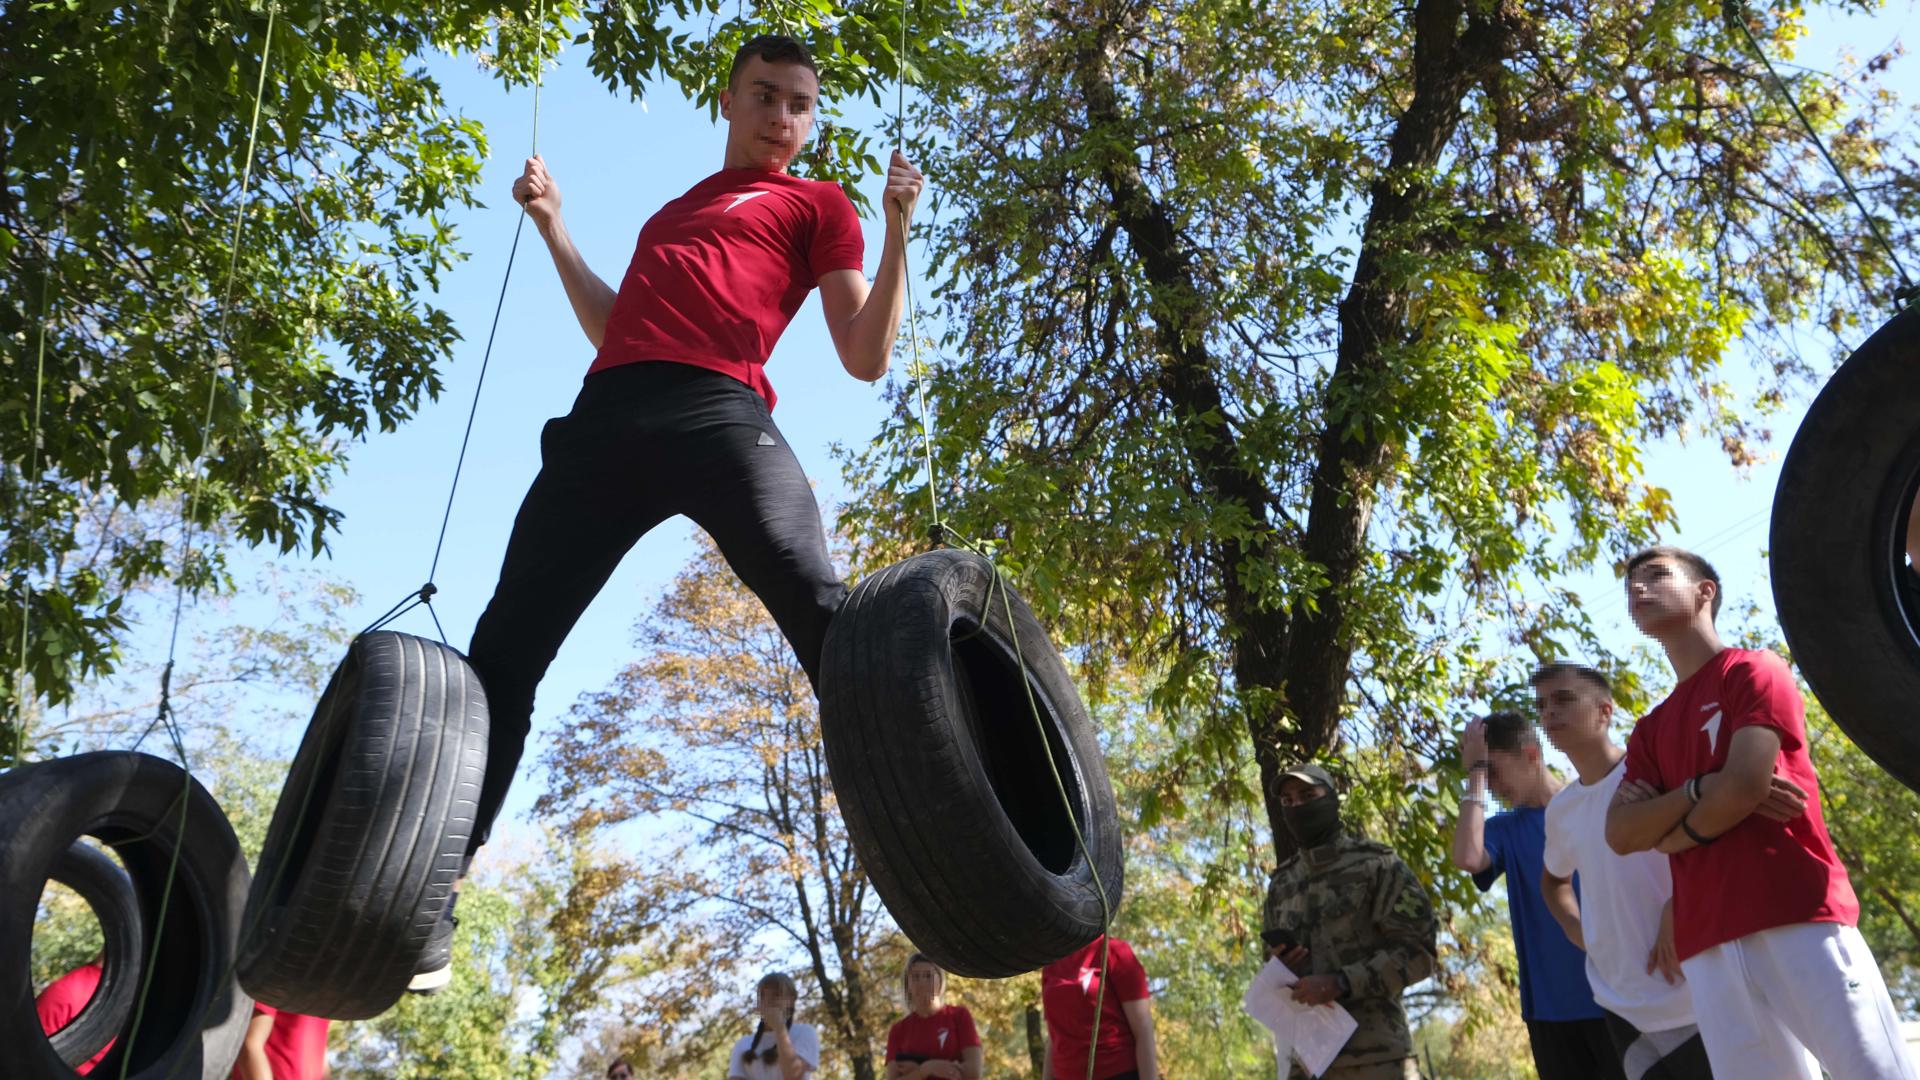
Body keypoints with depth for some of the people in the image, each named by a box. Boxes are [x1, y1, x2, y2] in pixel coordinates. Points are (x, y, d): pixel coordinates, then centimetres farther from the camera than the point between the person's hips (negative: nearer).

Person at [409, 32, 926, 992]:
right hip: (606, 419, 5)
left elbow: (865, 357, 8)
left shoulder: (816, 204, 20)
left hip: (719, 411, -5)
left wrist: (899, 229, 0)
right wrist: (552, 226, 33)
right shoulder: (674, 209, 37)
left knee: (822, 607, -26)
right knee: (505, 645, -3)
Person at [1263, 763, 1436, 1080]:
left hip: (1375, 1051, -5)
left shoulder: (1376, 865, 0)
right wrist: (1280, 961, 1)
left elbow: (1417, 950, -8)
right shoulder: (1281, 884, 16)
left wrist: (1340, 983, -17)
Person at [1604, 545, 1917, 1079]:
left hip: (1797, 915, -5)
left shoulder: (1755, 670, 5)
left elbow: (1746, 787, -10)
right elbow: (1619, 832, 6)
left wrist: (1669, 833, 5)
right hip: (1708, 942, 5)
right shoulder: (1651, 729, 20)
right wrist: (1702, 788, -8)